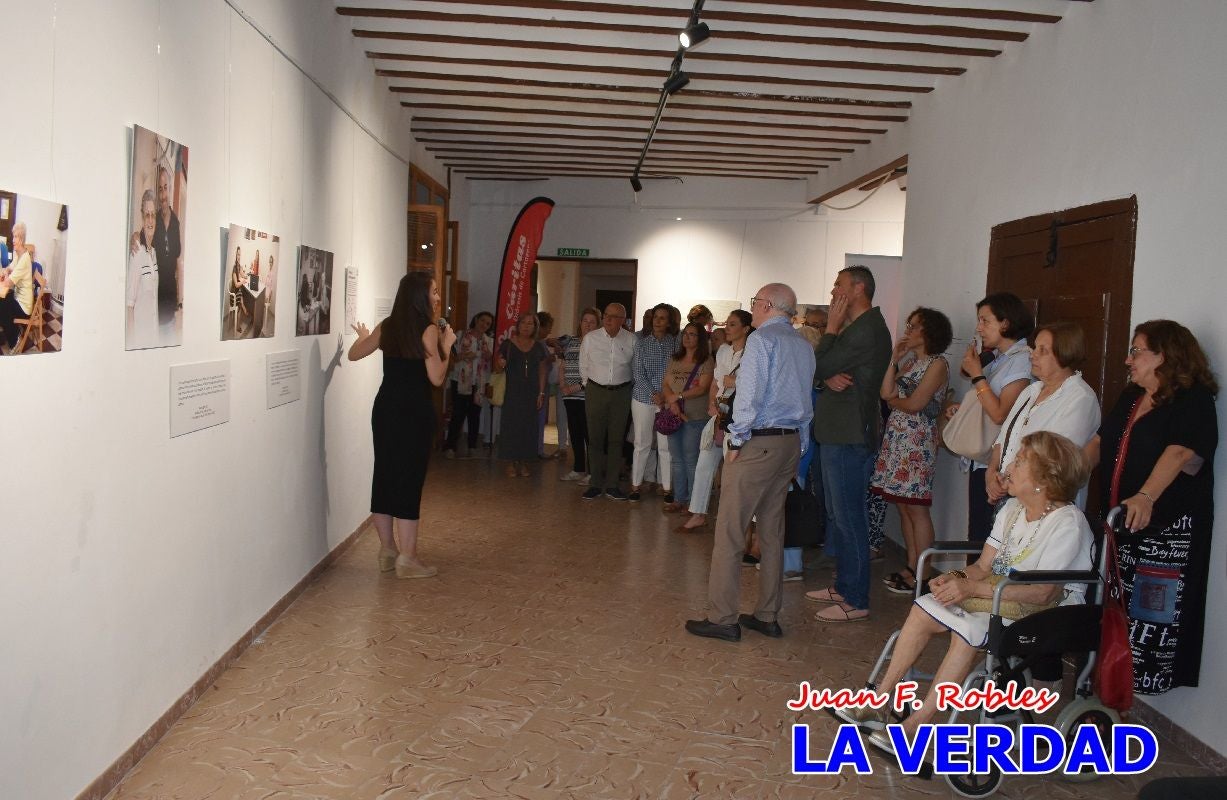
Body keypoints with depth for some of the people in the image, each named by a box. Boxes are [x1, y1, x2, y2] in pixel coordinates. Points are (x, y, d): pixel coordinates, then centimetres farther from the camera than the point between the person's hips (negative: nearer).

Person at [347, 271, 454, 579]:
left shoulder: (387, 327, 7)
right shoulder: (429, 330, -10)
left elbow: (354, 354, 18)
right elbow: (436, 378, -12)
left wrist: (362, 336, 37)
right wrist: (447, 346, 0)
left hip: (385, 408, 6)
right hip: (415, 411, -6)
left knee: (385, 475, 13)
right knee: (410, 479, -2)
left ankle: (387, 550, 23)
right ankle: (407, 559, 1)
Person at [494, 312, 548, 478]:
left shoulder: (539, 347, 8)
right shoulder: (508, 344, -1)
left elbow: (542, 372, 11)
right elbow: (497, 369, 2)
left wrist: (541, 393, 4)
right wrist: (500, 364, -22)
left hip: (531, 393, 3)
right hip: (512, 392, -3)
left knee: (528, 426, 3)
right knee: (511, 425, -4)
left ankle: (523, 461, 12)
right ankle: (510, 462, 3)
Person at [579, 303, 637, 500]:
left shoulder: (631, 340, -2)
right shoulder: (590, 338, -1)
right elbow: (583, 367, 9)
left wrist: (625, 386, 7)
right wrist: (589, 386, 9)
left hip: (621, 393, 0)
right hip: (596, 391, 0)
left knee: (616, 439, 5)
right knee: (595, 438, 1)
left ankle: (611, 485, 12)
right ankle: (595, 484, 8)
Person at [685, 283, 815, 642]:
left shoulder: (761, 339, -10)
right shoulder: (805, 346, 13)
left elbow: (749, 394, -17)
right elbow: (807, 402, 14)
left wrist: (737, 440, -11)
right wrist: (799, 445, 17)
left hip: (758, 442, -8)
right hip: (791, 443, 8)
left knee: (729, 531, -3)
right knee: (772, 532, 13)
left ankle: (722, 618, 0)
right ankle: (767, 616, 20)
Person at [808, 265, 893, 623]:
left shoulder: (866, 331, -17)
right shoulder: (859, 327, 18)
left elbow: (819, 368, -18)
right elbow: (822, 371, 12)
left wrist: (831, 327, -8)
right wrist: (829, 378, -10)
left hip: (850, 437, -11)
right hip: (837, 433, 11)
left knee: (848, 516, -5)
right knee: (838, 513, 17)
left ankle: (856, 601, 3)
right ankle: (844, 586, 28)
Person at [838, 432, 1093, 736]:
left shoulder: (1068, 523, -17)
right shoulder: (1012, 509, 8)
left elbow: (1044, 592, -25)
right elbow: (983, 566, 8)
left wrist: (973, 588, -30)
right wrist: (956, 578, -16)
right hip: (1002, 596, 8)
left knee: (969, 628, -32)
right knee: (925, 607, -12)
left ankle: (917, 724, -24)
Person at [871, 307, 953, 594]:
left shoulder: (937, 364, -9)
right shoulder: (909, 360, 16)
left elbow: (914, 404, -15)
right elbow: (886, 392, 3)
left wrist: (894, 399, 3)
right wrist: (895, 359, 3)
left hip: (918, 441, -8)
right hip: (896, 438, 8)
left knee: (916, 509, -5)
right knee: (903, 506, 10)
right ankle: (911, 567, 18)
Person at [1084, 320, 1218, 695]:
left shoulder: (1194, 400, -10)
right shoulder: (1130, 397, 16)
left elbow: (1181, 454, -26)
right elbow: (1100, 443, 20)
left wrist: (1146, 496, -40)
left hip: (1166, 527, -8)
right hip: (1120, 520, 8)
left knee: (1153, 607, -3)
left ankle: (1145, 679, 9)